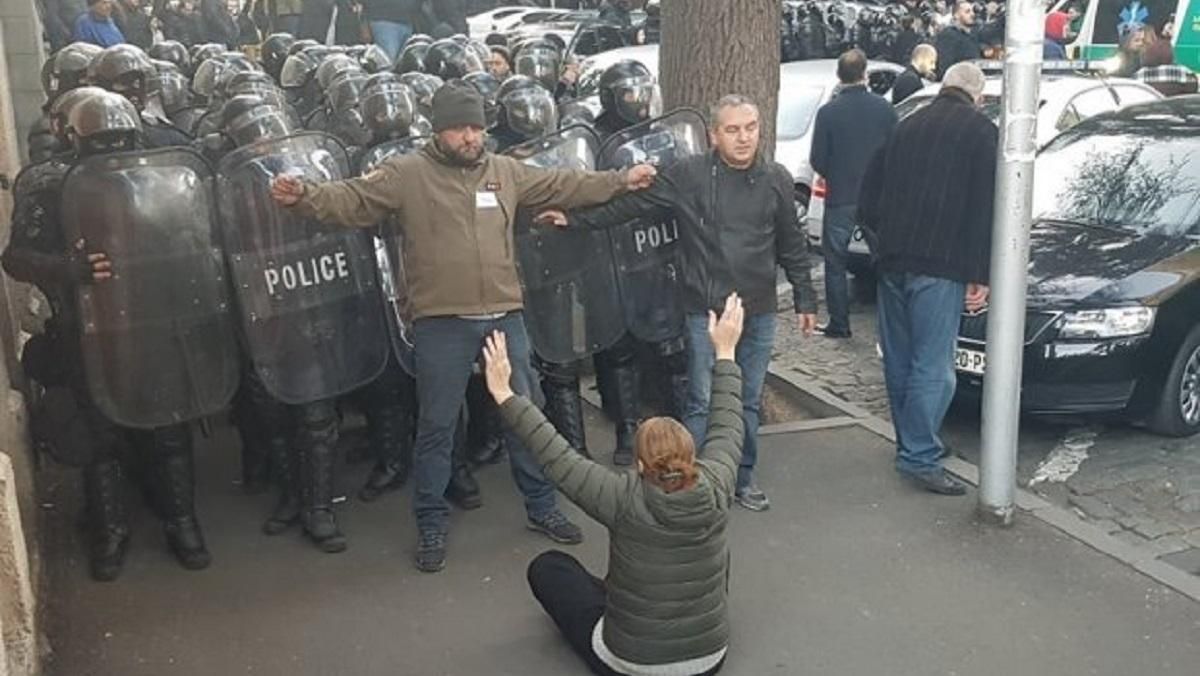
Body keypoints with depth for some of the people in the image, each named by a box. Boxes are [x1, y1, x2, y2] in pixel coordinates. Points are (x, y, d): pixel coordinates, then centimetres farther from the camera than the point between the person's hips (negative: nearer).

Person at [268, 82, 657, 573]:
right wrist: (303, 197, -30)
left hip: (504, 317, 4)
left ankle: (541, 508, 31)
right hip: (442, 323, -4)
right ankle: (432, 525, 23)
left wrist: (621, 181, 16)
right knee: (437, 426, 7)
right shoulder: (406, 173, -4)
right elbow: (351, 201, -13)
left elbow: (564, 186, 16)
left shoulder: (506, 171, 10)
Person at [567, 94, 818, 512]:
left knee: (749, 402, 14)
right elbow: (633, 205, -5)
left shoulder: (776, 180, 1)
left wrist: (805, 299, 11)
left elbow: (792, 246, 9)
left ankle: (742, 478, 30)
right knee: (702, 403, 2)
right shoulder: (688, 175, -8)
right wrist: (577, 219, -7)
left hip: (759, 314, 3)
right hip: (705, 312, -3)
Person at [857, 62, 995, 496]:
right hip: (940, 265, -6)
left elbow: (868, 197, 17)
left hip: (892, 261, 6)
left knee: (899, 361, 14)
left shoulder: (907, 126, 17)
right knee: (933, 366, -4)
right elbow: (985, 208, -7)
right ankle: (920, 457, -3)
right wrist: (980, 275, -6)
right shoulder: (980, 131, 0)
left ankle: (910, 445, 25)